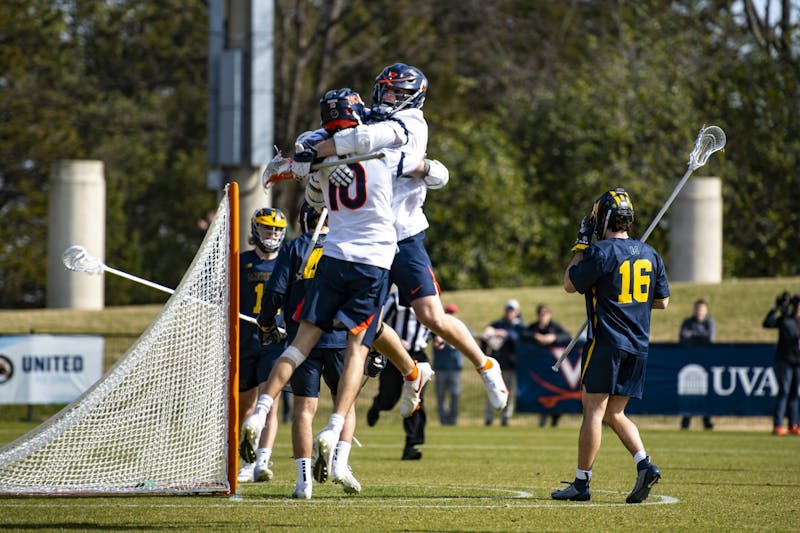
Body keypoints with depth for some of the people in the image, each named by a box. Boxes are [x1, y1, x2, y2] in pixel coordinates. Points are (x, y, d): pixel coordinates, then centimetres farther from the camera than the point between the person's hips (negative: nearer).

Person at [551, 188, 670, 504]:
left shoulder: (601, 252, -12)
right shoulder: (650, 254, 9)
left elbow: (570, 285, 0)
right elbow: (662, 301, 16)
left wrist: (581, 246, 10)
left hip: (606, 342, -6)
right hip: (638, 346, 7)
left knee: (594, 410, -3)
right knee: (615, 414, 14)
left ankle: (581, 483, -2)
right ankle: (644, 464, -4)